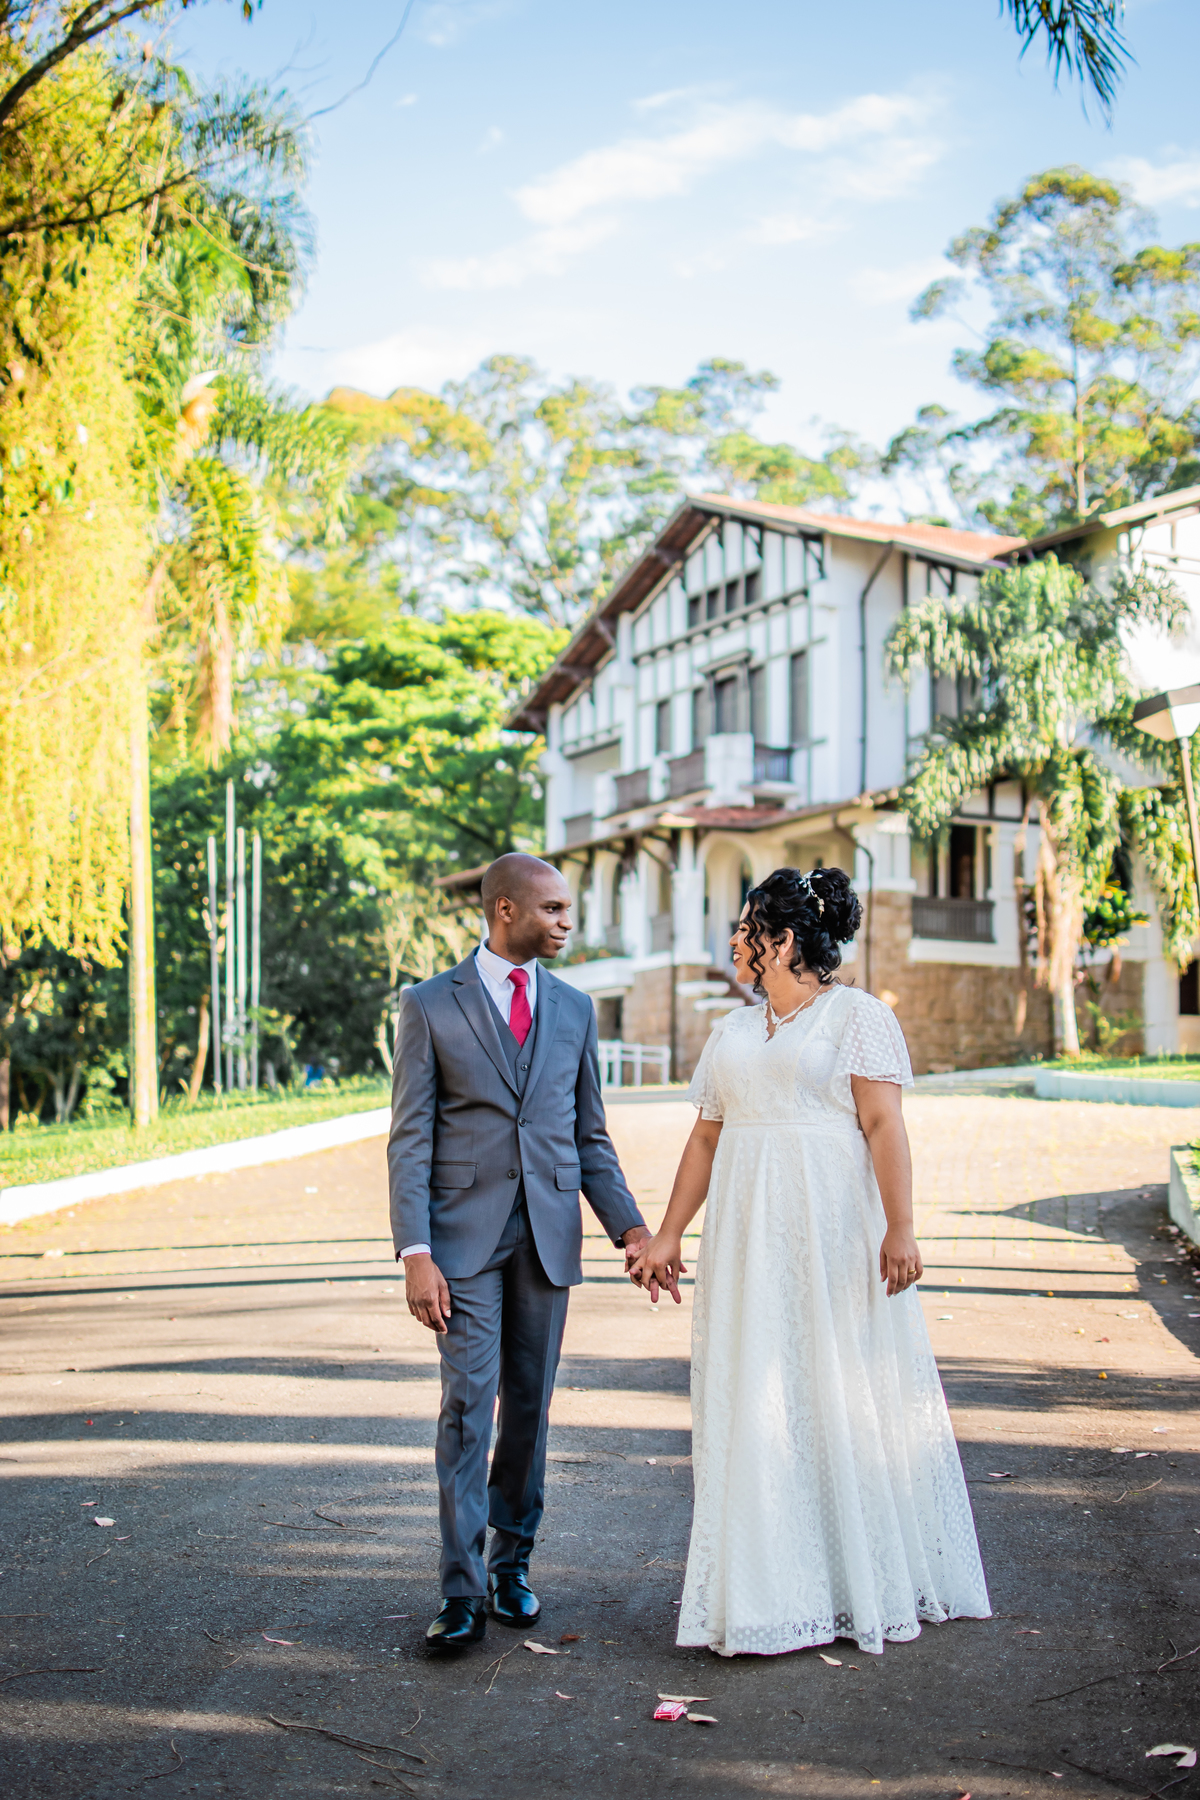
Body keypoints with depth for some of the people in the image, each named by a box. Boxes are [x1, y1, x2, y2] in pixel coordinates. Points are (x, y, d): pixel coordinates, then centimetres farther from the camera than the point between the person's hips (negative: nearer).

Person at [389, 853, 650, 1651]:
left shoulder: (575, 1008, 10)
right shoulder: (430, 1006, -1)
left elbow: (590, 1136, 13)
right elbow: (411, 1139, -4)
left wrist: (629, 1226, 2)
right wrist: (415, 1253, -13)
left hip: (549, 1233, 4)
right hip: (464, 1233, -3)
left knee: (531, 1405, 9)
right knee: (468, 1403, -7)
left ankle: (513, 1563, 22)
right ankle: (464, 1592, -1)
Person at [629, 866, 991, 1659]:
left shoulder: (858, 1013, -2)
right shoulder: (733, 1032, 16)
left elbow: (884, 1124, -11)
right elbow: (706, 1139, 16)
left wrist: (900, 1227, -19)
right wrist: (668, 1235, 13)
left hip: (832, 1232, -5)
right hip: (747, 1237, 6)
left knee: (845, 1394, 2)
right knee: (755, 1401, 4)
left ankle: (868, 1579, 17)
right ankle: (771, 1589, 13)